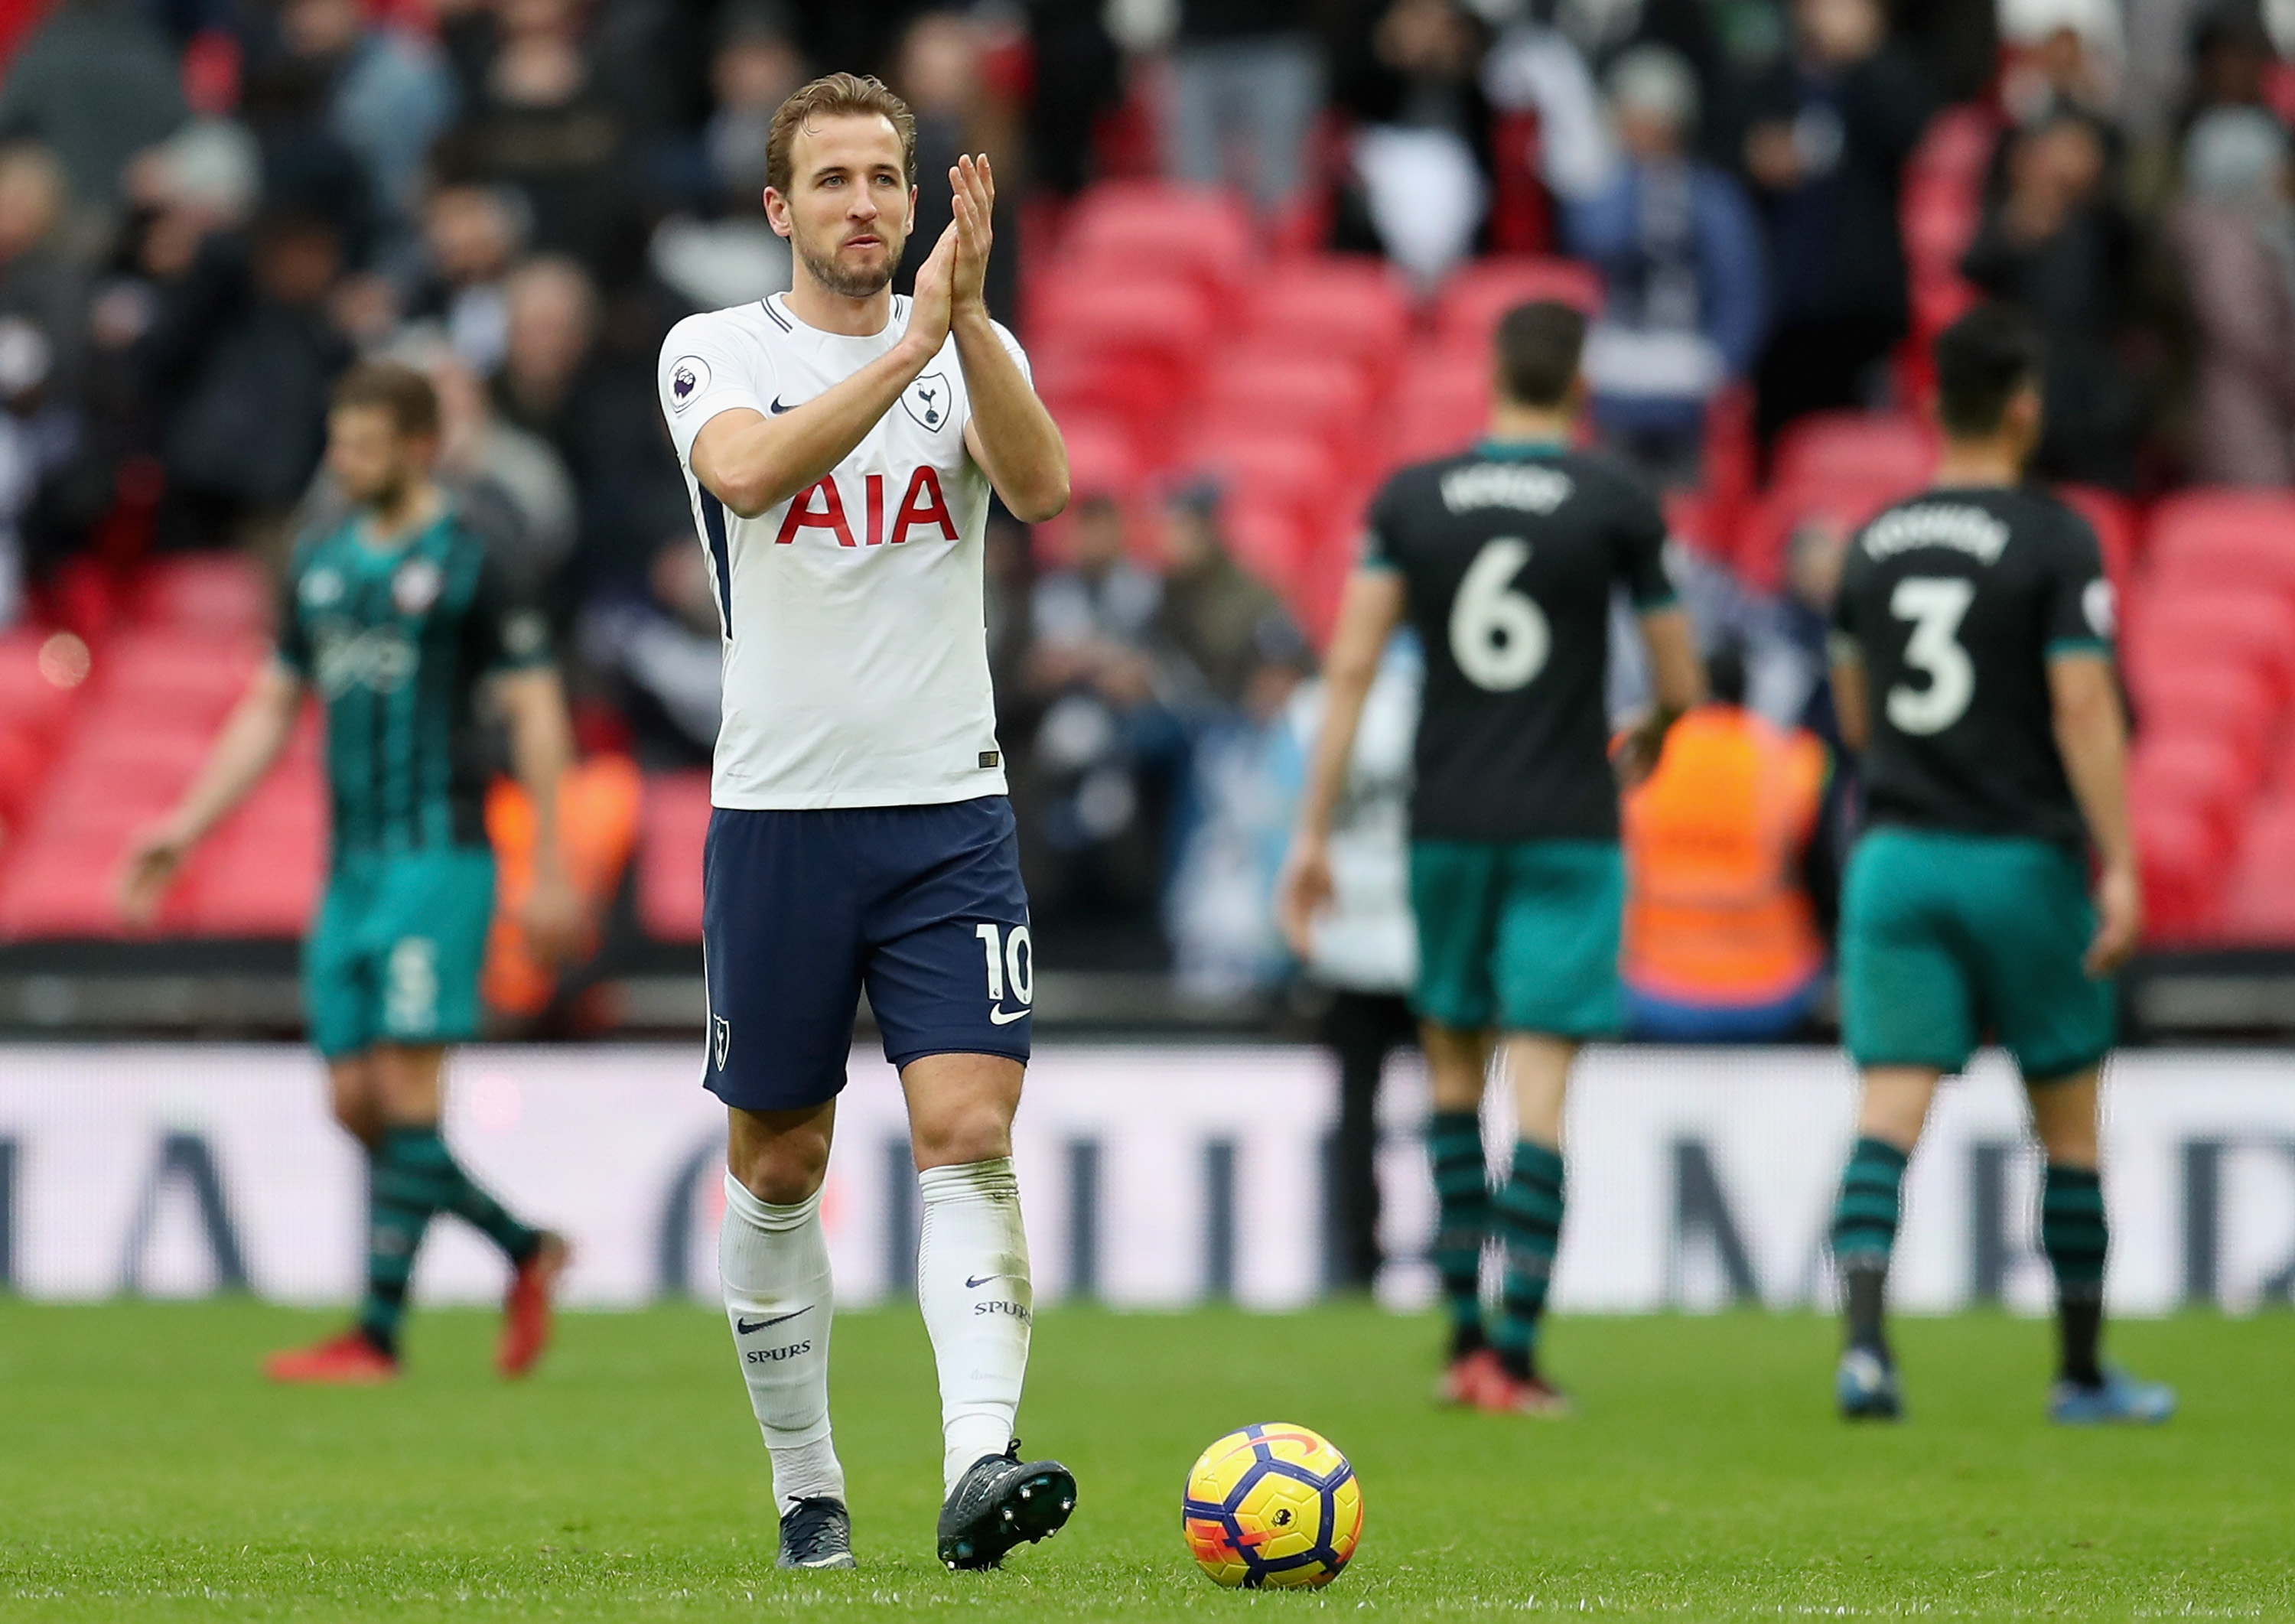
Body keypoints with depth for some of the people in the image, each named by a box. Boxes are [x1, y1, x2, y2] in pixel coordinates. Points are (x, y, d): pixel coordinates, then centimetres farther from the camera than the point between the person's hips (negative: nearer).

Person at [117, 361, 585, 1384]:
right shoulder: (320, 566, 14)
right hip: (351, 866, 7)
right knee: (355, 1099, 3)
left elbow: (537, 712, -5)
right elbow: (271, 711, 22)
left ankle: (378, 1333, -10)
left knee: (408, 1088, -10)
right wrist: (185, 829, 15)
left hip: (436, 858, -7)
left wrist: (549, 871, -9)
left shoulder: (465, 561, -5)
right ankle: (526, 1249, 20)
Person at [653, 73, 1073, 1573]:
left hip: (951, 809, 0)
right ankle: (808, 1489, 21)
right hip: (777, 813, 0)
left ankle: (981, 1462, -25)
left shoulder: (970, 350, 6)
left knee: (969, 1135, -14)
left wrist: (966, 315, -26)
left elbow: (1042, 484, -14)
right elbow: (750, 472, -22)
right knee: (778, 1168, 7)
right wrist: (910, 345, -29)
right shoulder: (716, 351, 1)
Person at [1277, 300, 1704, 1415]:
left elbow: (1350, 666, -2)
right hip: (1567, 831, -2)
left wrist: (1313, 830, 0)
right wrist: (1649, 740, 25)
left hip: (1447, 823, 2)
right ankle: (1514, 1353, -10)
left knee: (1453, 1066, 17)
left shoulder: (1411, 499, 2)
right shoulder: (1619, 506, -4)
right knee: (1541, 1087, -4)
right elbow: (1680, 684, 1)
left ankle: (1464, 1332, 15)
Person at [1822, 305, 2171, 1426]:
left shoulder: (1874, 545, 8)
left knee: (1889, 1111, -4)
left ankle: (1864, 1339, -25)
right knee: (2069, 1123, 11)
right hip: (2023, 862, -3)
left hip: (1895, 859, 3)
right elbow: (2085, 707, -16)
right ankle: (2083, 1372, 19)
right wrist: (2119, 866, -17)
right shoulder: (2055, 542, -8)